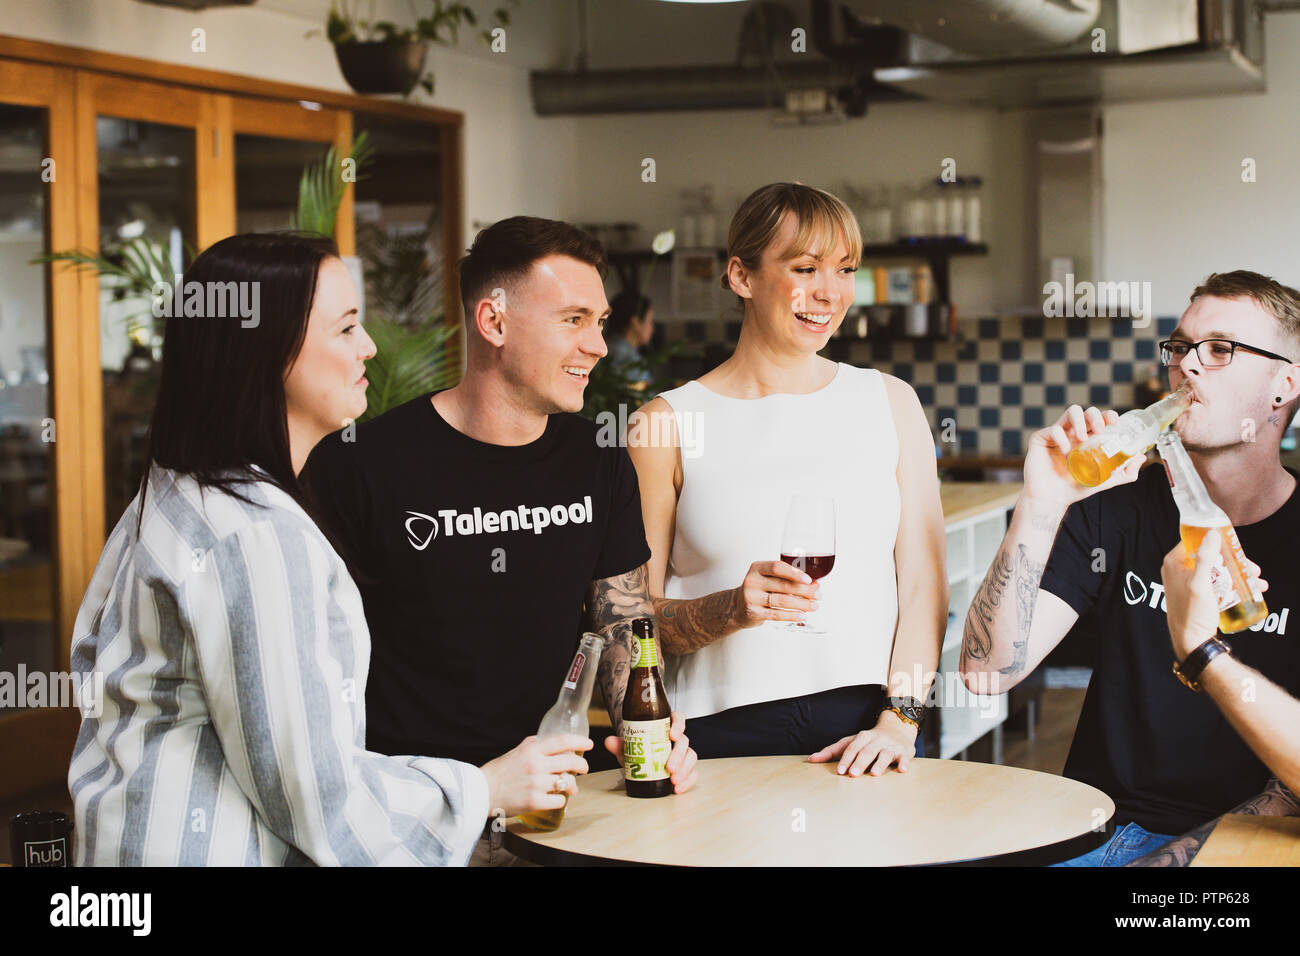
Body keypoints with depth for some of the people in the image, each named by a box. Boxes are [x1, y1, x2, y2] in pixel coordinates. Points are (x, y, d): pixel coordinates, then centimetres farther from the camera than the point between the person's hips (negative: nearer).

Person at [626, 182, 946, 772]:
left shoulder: (890, 403, 11)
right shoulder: (667, 425, 4)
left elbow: (922, 581, 6)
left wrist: (899, 720, -6)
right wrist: (729, 610, -14)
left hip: (866, 729, 1)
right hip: (722, 734, -1)